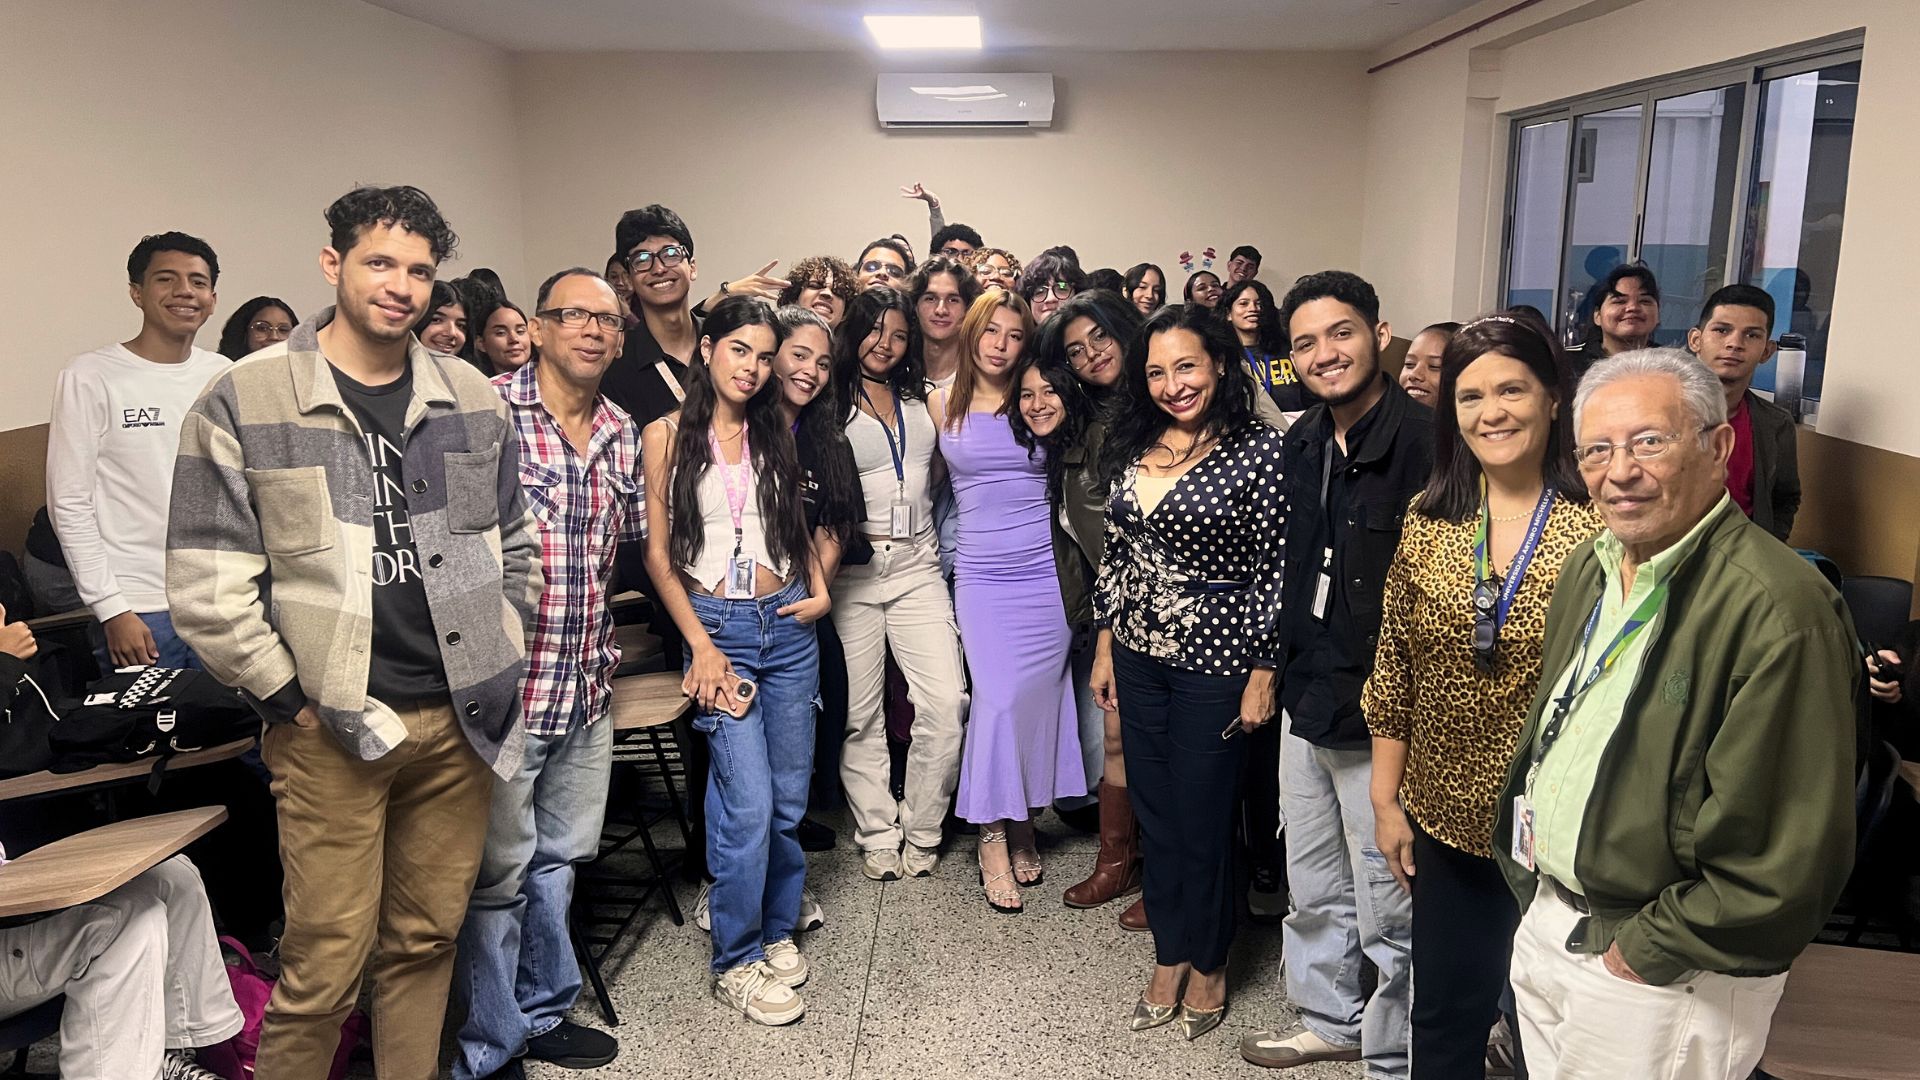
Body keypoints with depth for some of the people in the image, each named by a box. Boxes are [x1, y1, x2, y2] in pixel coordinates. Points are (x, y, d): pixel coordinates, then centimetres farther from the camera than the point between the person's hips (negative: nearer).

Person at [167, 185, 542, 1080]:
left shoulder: (472, 398, 8)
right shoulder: (246, 400, -5)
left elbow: (515, 540, 17)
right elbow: (207, 583, -6)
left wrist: (501, 652, 9)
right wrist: (288, 698, -7)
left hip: (462, 718, 4)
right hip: (331, 727, -4)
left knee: (427, 939, 15)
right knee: (325, 964, 2)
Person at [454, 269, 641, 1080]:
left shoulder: (622, 434, 8)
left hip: (589, 683, 6)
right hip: (506, 679, -6)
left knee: (559, 857, 19)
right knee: (501, 868, 5)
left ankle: (542, 1012, 37)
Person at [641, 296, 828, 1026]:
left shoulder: (775, 433, 10)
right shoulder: (668, 435, -2)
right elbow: (658, 553, -2)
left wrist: (820, 589, 3)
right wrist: (701, 646, -8)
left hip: (789, 623, 4)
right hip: (718, 624, -4)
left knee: (789, 798, 8)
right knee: (750, 802, -9)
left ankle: (777, 930, 29)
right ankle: (736, 961, 9)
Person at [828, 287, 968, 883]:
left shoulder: (924, 399, 14)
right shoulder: (830, 404, 2)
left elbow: (941, 472, 22)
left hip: (917, 565, 3)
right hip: (852, 569, -2)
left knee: (946, 702, -8)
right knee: (859, 715, 4)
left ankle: (921, 830, 10)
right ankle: (878, 834, 19)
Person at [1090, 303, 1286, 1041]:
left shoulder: (1258, 449, -12)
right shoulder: (1132, 447, 5)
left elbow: (1274, 568, -11)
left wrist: (1264, 670, -12)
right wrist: (1105, 645, 11)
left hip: (1214, 661, -5)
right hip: (1138, 657, 5)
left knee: (1203, 819, 7)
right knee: (1155, 813, 15)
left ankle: (1208, 966, 29)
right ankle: (1168, 958, 32)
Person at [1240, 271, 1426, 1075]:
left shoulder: (1425, 441, -18)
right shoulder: (1302, 443, 7)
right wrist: (1288, 669, 13)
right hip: (1306, 702, 8)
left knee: (1388, 909, 7)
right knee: (1313, 890, 22)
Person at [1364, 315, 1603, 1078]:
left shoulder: (1599, 525, -13)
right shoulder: (1428, 522, -1)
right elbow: (1394, 674, 4)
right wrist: (1385, 800, 5)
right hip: (1445, 816, 4)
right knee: (1444, 1015, 19)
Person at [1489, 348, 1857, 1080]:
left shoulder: (1776, 607, -23)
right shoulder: (1588, 568, 4)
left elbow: (1790, 854, -25)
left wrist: (1648, 952, -16)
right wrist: (1541, 903, 10)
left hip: (1662, 979, -7)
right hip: (1545, 923, 8)